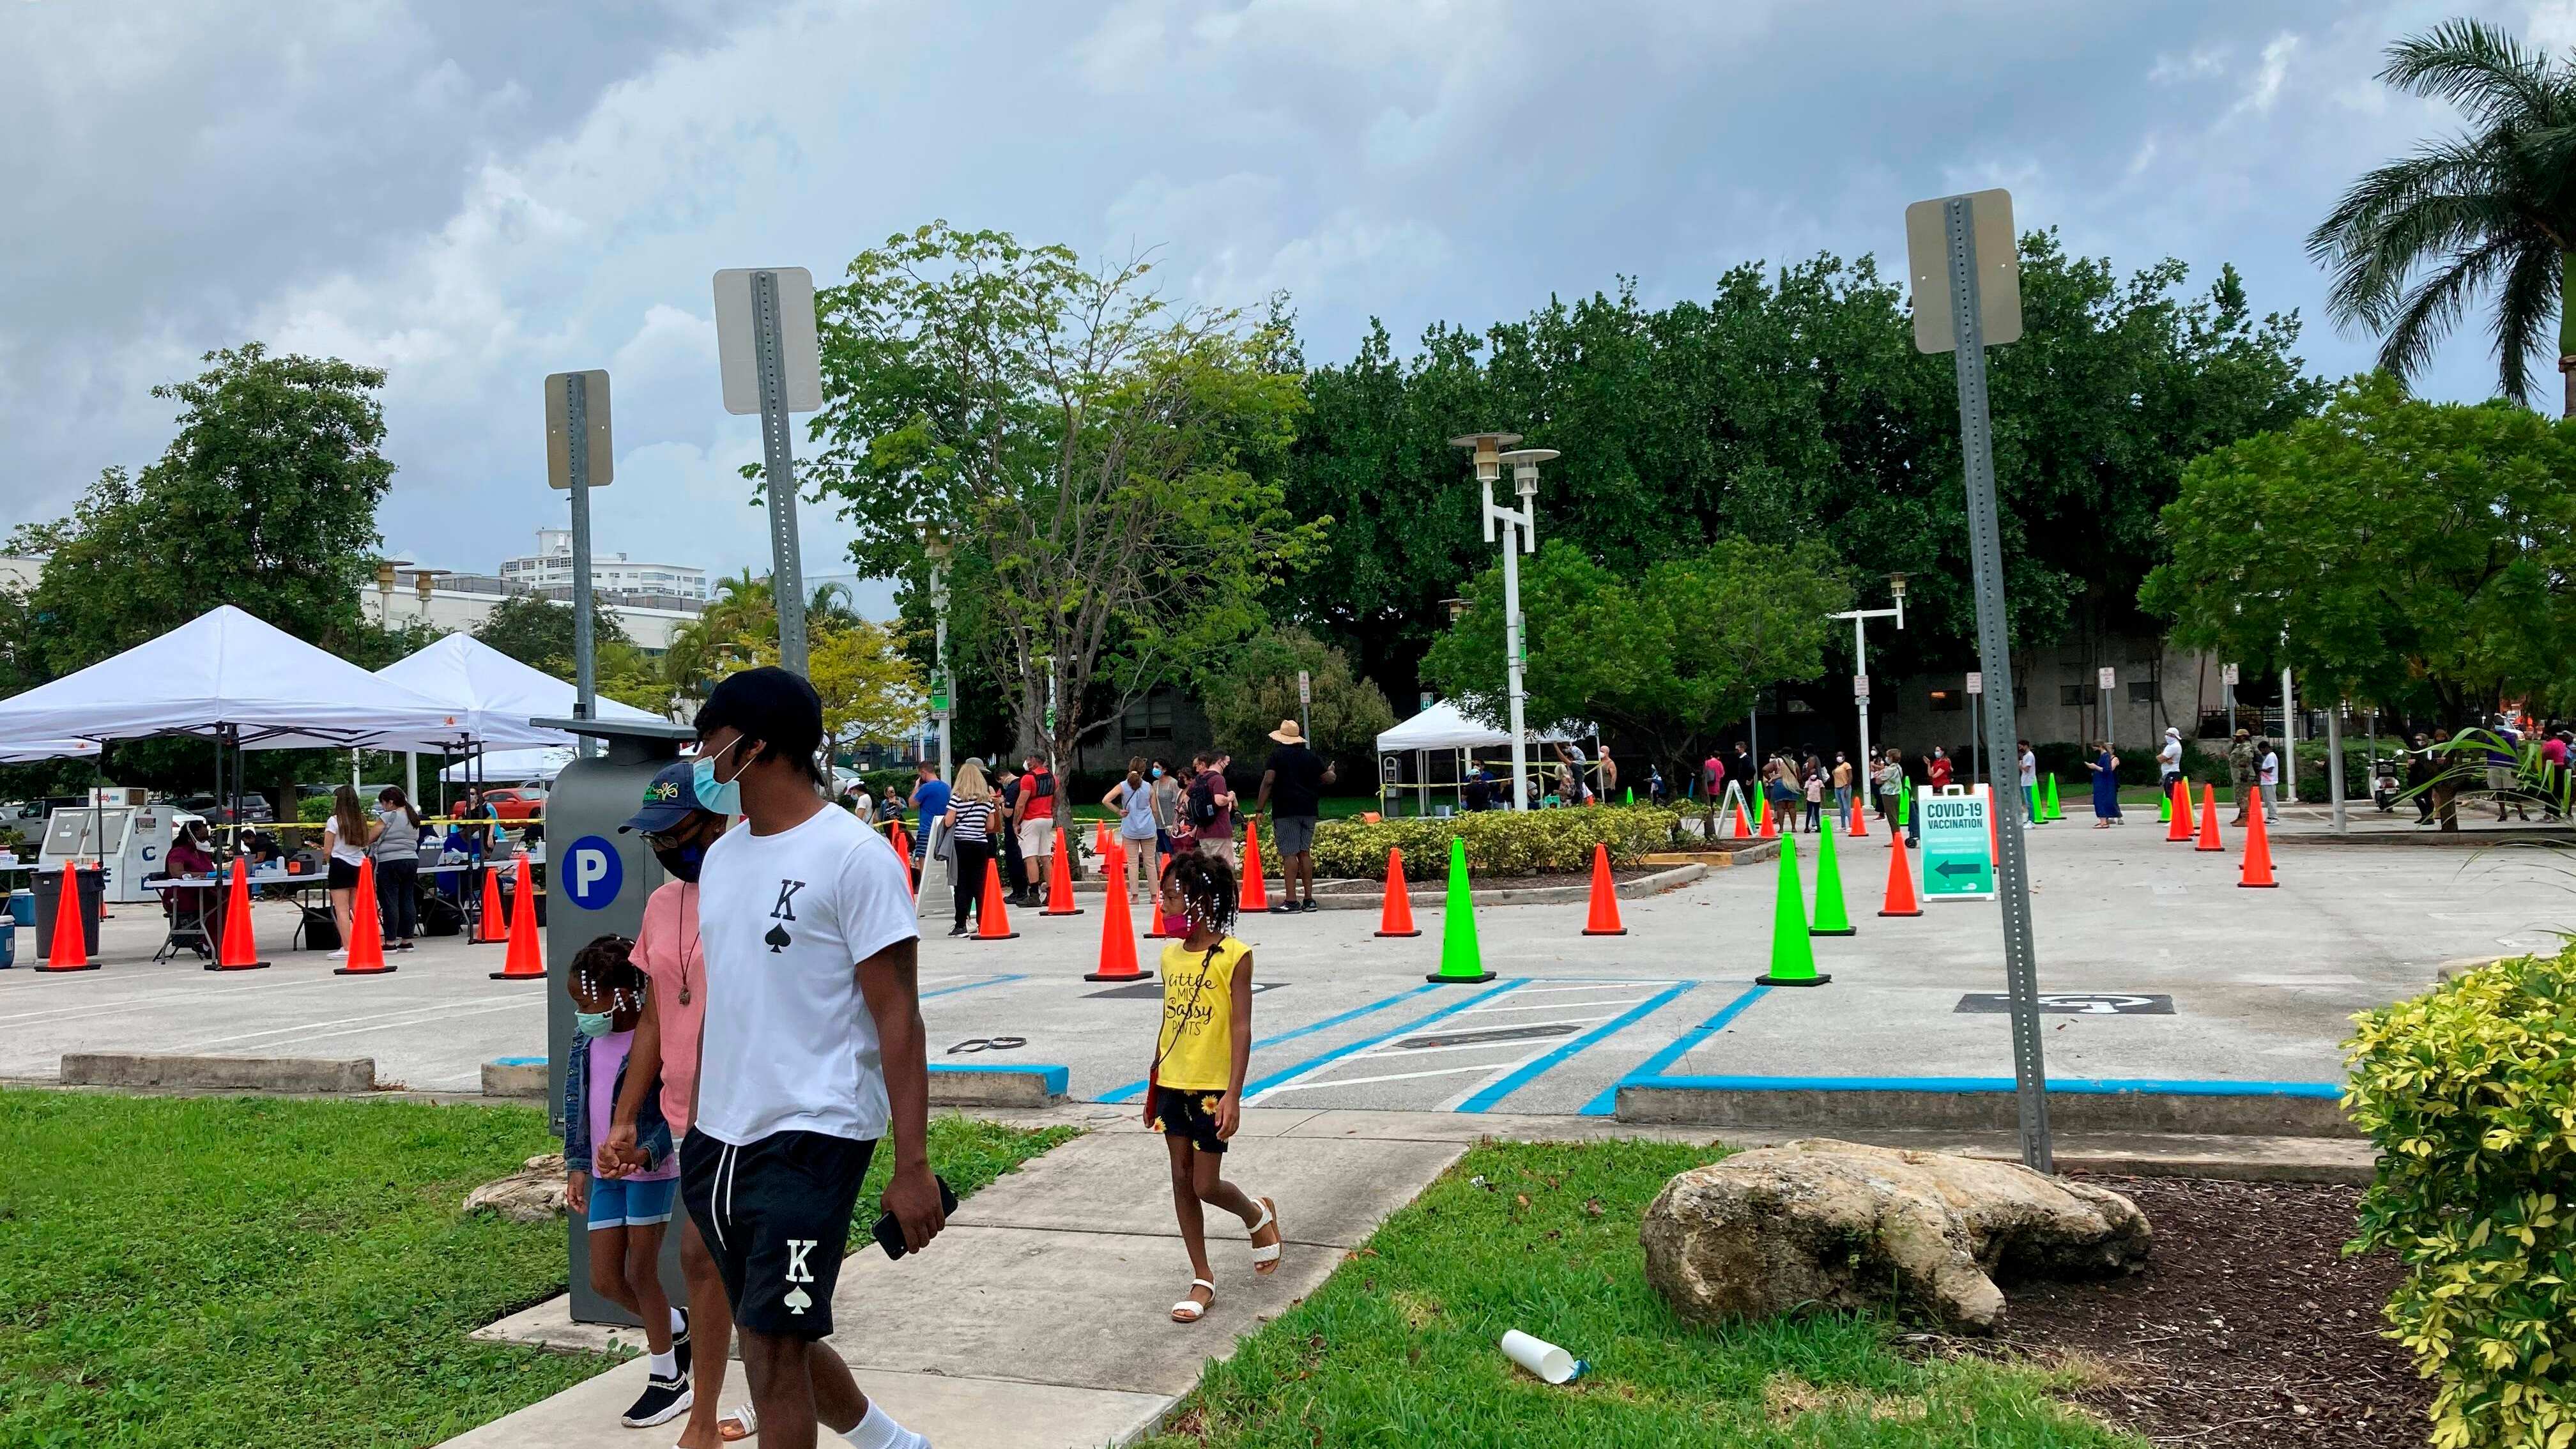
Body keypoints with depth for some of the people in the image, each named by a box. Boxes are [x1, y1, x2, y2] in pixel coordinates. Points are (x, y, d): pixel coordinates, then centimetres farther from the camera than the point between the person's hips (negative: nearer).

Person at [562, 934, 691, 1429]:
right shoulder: (587, 1036, 4)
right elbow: (577, 1103, 12)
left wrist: (646, 1152, -33)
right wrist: (578, 1166, 9)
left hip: (650, 1170, -7)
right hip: (605, 1173, 7)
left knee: (641, 1274, 1)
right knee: (605, 1281, 9)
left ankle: (668, 1380, 17)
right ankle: (675, 1328, 34)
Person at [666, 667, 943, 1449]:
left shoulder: (854, 856, -13)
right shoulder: (721, 856, 10)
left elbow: (897, 1018, -14)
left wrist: (912, 1165, -17)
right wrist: (693, 1127, 18)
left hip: (811, 1138, -8)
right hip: (720, 1137, 8)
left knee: (773, 1346, -5)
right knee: (770, 1334, 18)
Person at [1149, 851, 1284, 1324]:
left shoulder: (1234, 956, -13)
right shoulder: (1171, 955, 6)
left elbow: (1241, 1029, -15)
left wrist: (1233, 1095, -20)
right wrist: (1152, 1087, 16)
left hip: (1212, 1089, -6)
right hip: (1173, 1086, 6)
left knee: (1206, 1185, -2)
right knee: (1182, 1182, 8)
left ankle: (1259, 1216, 30)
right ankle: (1202, 1280, 19)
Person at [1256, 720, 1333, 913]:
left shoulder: (1277, 755, -1)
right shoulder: (1311, 756, 11)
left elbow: (1268, 781, -12)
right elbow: (1329, 779, 14)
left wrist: (1259, 808, -9)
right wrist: (1331, 771, 38)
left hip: (1285, 811, -5)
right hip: (1309, 810, 5)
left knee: (1289, 854, -8)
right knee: (1305, 853, 11)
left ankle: (1291, 900, -13)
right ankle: (1309, 900, 11)